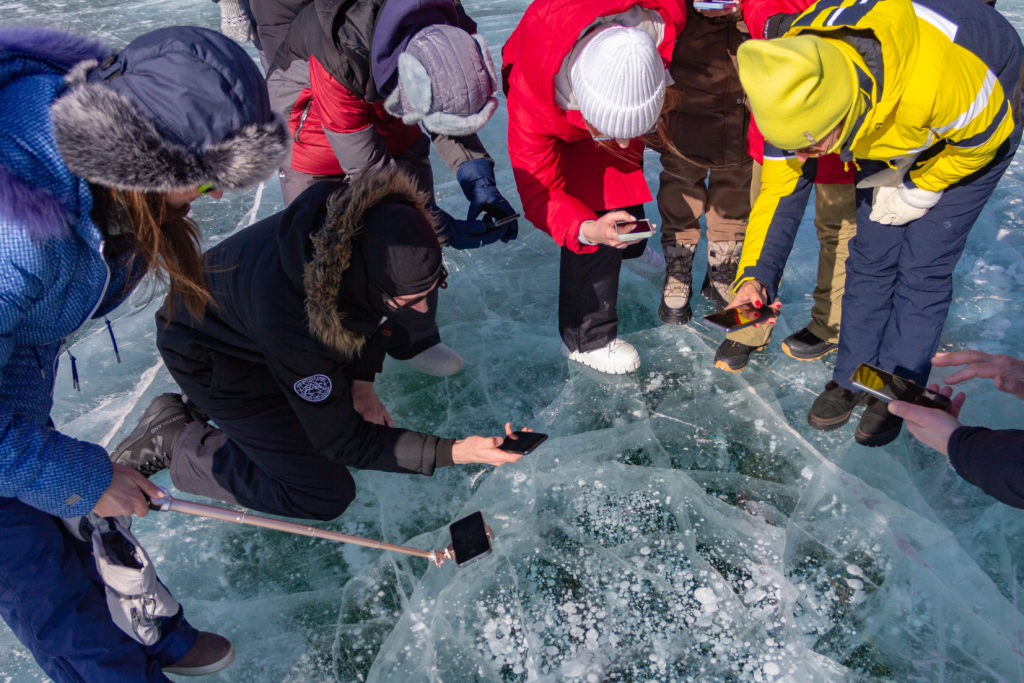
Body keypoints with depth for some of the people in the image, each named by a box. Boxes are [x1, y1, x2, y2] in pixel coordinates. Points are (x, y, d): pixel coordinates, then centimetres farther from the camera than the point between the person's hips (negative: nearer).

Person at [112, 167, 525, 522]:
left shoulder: (375, 229, -27)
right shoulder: (290, 314, -44)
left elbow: (376, 314, -2)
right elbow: (342, 442, -31)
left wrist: (362, 383, -10)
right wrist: (455, 452, -35)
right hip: (209, 351, -6)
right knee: (325, 497, -6)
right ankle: (176, 442, 7)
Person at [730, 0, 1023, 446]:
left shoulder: (936, 78, -45)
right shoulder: (794, 82, -29)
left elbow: (984, 136, -21)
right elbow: (779, 183, -20)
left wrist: (917, 191, -13)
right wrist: (755, 275, -27)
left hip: (981, 122, -4)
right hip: (892, 134, 4)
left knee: (922, 266, -6)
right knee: (870, 255, 1)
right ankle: (853, 378, 18)